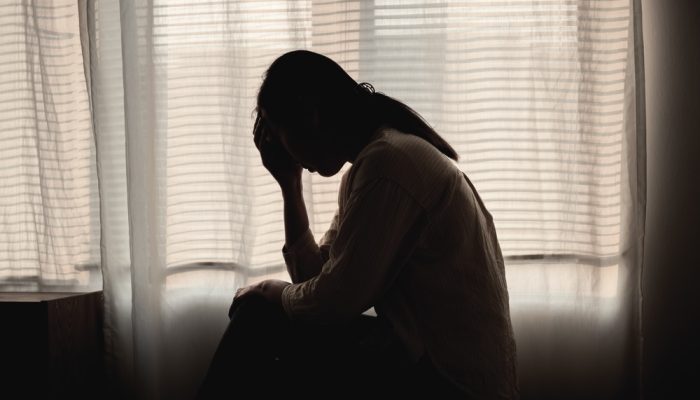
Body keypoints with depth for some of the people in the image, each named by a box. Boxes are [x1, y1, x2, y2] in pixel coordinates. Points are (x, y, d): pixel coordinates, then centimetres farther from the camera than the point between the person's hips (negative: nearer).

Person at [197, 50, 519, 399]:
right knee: (257, 316, 8)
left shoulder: (387, 161, -18)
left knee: (258, 325, -5)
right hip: (427, 357, 9)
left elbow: (339, 298, -19)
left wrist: (269, 291, 0)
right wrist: (289, 184, 7)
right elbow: (317, 276, 10)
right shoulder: (363, 169, 13)